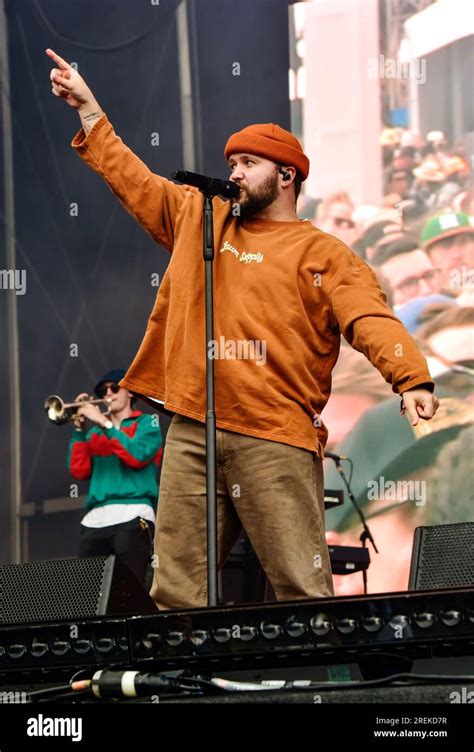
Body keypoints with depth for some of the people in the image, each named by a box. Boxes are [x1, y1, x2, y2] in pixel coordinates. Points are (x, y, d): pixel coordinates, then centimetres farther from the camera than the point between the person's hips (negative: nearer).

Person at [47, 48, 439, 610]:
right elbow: (133, 179, 31)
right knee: (176, 593, 2)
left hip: (275, 440, -5)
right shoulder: (197, 218, 21)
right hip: (191, 433, 5)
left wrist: (412, 379, -26)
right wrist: (88, 109, 31)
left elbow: (371, 320, -9)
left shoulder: (323, 255, 4)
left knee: (303, 592, -9)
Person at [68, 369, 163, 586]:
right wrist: (79, 429, 3)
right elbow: (80, 471, 10)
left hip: (132, 516, -4)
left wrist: (104, 423, -7)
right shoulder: (95, 432, 23)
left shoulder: (147, 423, 12)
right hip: (94, 520, 4)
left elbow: (137, 456, -8)